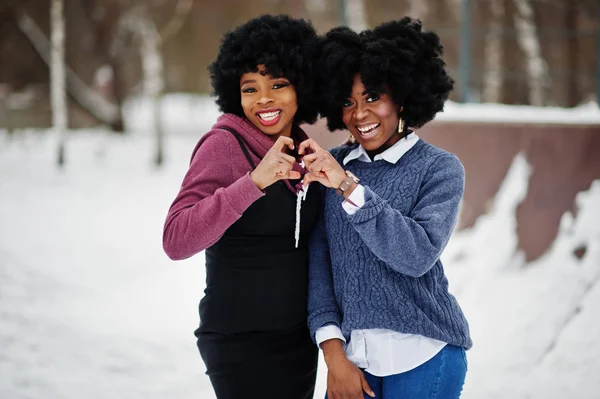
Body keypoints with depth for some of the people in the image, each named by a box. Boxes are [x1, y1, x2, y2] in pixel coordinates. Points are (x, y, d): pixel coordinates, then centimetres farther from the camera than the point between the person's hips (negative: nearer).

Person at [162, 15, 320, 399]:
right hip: (243, 345, -6)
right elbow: (177, 240, -25)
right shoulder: (224, 144, -13)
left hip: (300, 340, 6)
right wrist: (254, 181, -32)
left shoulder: (301, 148, 6)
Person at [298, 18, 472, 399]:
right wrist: (333, 351, -7)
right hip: (352, 353, 3)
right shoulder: (332, 165, 5)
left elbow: (419, 255, -19)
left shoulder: (440, 168, -4)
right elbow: (319, 261, 2)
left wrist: (348, 186, -24)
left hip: (423, 353, -3)